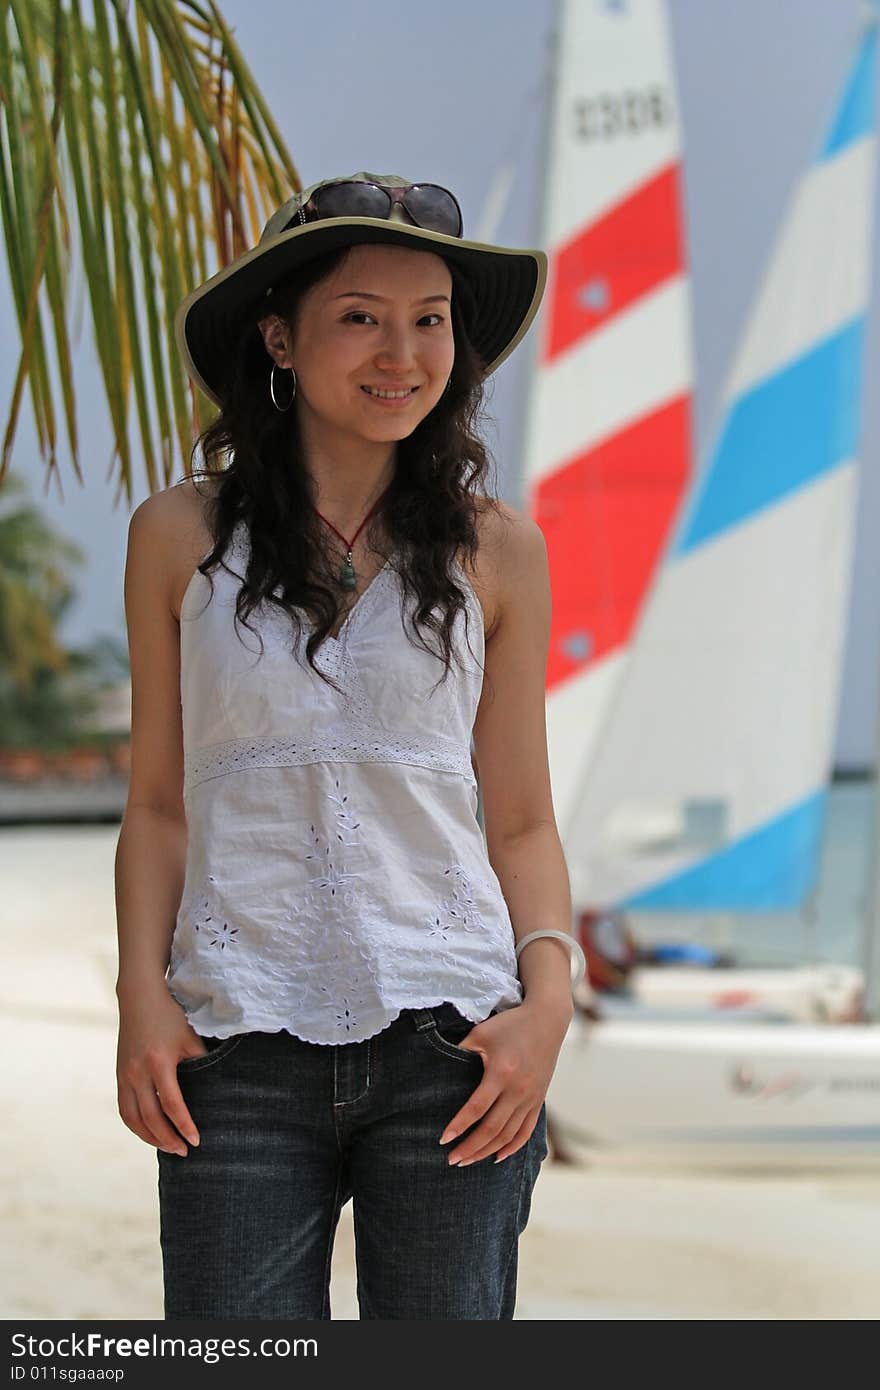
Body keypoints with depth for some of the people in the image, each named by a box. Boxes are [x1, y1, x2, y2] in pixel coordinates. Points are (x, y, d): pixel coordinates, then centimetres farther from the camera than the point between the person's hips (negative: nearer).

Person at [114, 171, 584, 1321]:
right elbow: (159, 803, 11)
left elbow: (522, 822, 10)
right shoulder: (182, 535, 7)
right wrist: (142, 994, -3)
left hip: (447, 1042, 0)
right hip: (239, 1054, 0)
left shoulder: (494, 549, 7)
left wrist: (548, 994, -5)